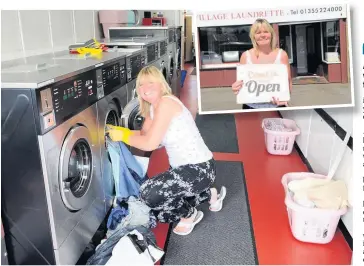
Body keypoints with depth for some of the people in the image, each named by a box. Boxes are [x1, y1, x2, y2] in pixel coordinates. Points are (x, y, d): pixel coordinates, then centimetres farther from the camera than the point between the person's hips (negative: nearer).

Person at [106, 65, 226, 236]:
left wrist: (123, 136, -12)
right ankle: (209, 195, 29)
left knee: (149, 193, -23)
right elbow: (143, 134, 11)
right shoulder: (152, 108, 7)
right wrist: (118, 131, 2)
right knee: (157, 203, 18)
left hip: (199, 169, -10)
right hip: (182, 167, 10)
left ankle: (189, 215, 5)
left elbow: (150, 144, -25)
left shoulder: (166, 102, -22)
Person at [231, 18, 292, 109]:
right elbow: (241, 83, 8)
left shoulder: (282, 55, 0)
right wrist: (236, 88, -14)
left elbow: (288, 82, 4)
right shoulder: (245, 56, 1)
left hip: (276, 107, 0)